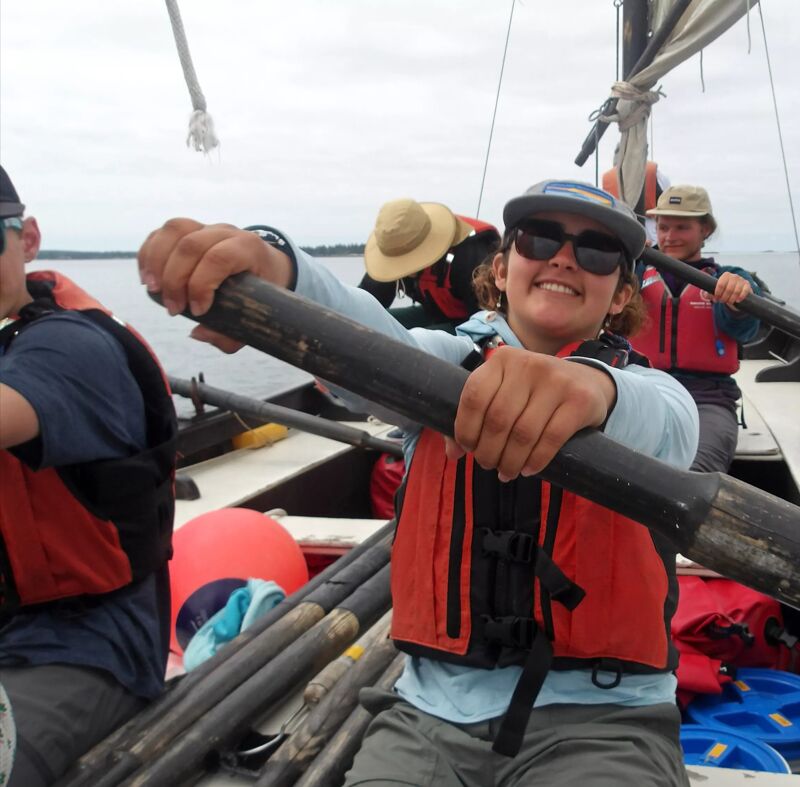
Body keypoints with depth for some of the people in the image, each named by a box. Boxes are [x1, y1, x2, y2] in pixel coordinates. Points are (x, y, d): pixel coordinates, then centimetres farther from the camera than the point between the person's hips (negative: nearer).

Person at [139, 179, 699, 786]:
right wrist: (278, 272, -38)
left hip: (600, 716, -1)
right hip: (436, 707, 1)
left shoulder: (643, 388, 3)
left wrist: (598, 389, -46)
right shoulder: (447, 363, 7)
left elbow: (667, 430, -21)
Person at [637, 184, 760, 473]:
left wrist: (739, 296, -31)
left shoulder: (727, 278, 17)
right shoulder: (637, 272, 19)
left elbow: (742, 328, -6)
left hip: (707, 397, 0)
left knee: (692, 476, -34)